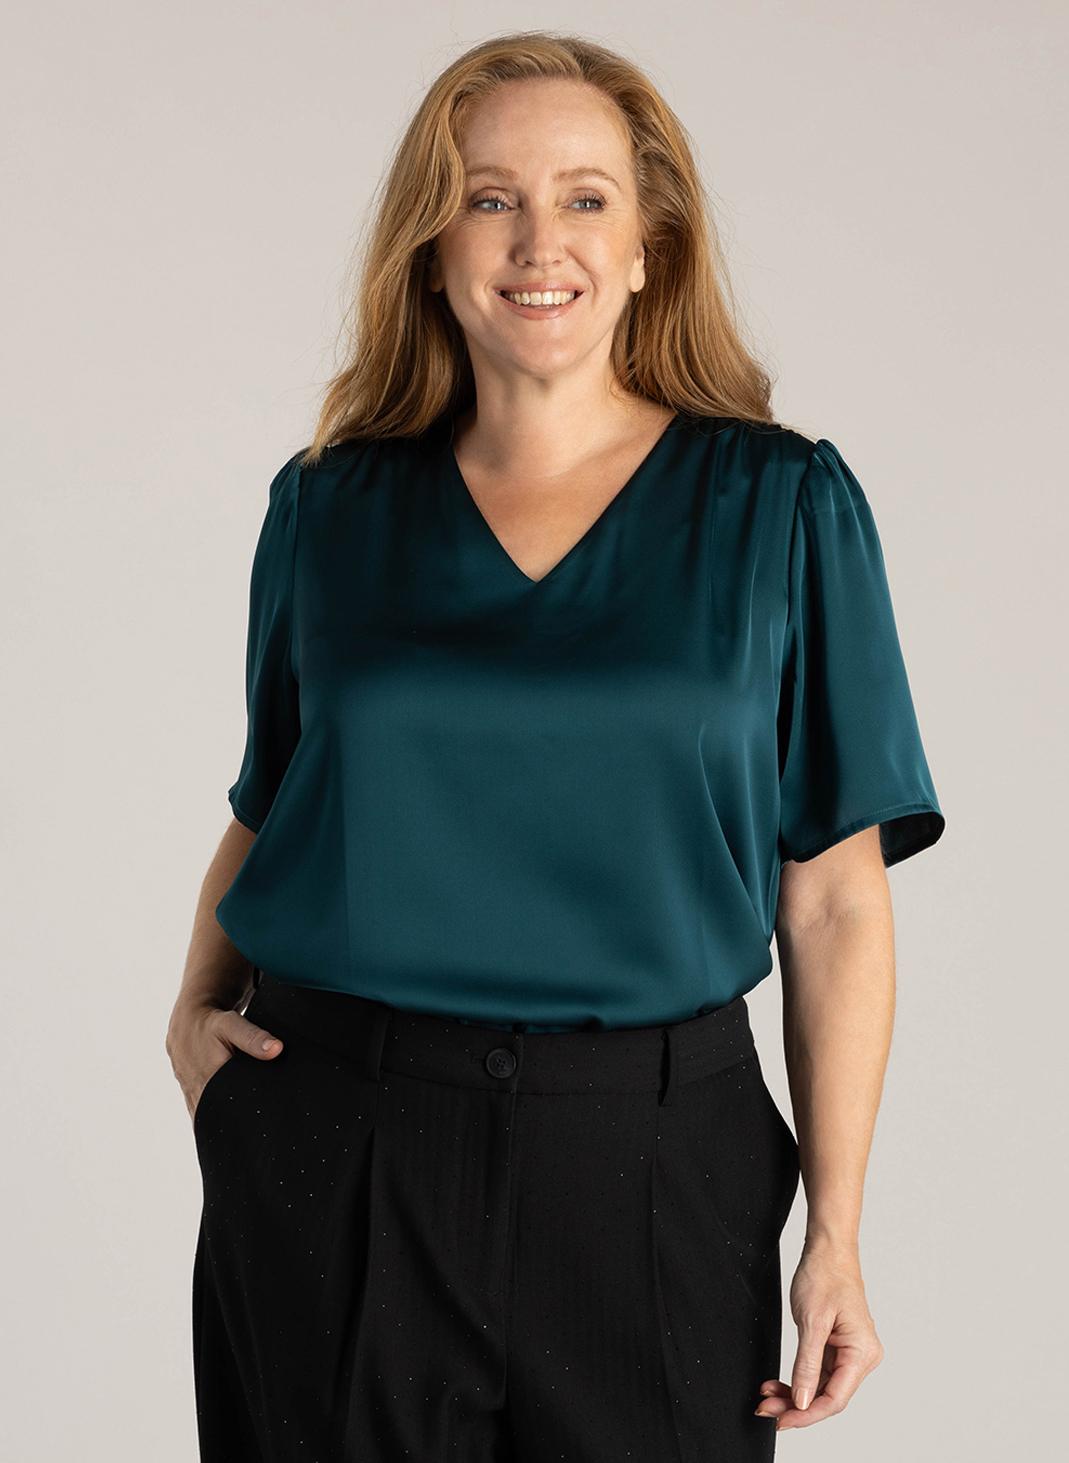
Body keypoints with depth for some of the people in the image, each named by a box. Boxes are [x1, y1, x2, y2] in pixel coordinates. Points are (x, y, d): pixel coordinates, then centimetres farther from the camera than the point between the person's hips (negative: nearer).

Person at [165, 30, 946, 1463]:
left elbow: (834, 897, -2)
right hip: (330, 1154, 2)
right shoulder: (332, 508, 5)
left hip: (653, 1159, -1)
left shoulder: (783, 505, -1)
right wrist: (195, 1008, -1)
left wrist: (836, 1234, -6)